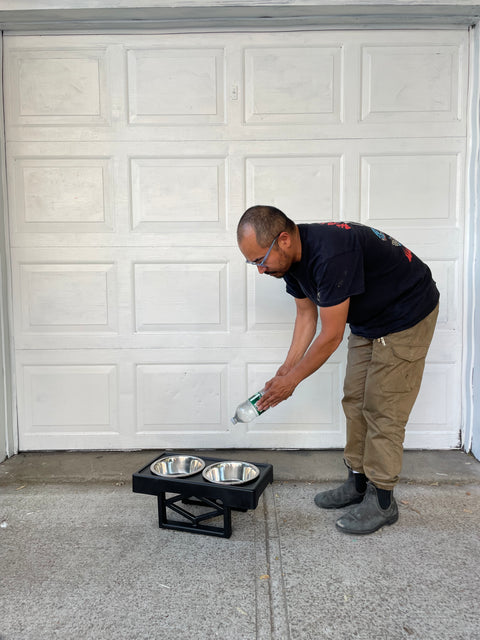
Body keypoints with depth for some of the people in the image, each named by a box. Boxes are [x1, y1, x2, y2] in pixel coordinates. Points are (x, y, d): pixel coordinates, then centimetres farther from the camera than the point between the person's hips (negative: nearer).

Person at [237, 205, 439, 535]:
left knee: (383, 409, -6)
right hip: (367, 320, 9)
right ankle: (358, 482, 24)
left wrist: (291, 380, -18)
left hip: (407, 316, -9)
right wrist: (286, 369, -3)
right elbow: (307, 315, 4)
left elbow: (331, 336, -29)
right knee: (355, 401, 11)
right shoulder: (293, 257, -8)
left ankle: (382, 500, 7)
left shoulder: (330, 254, -37)